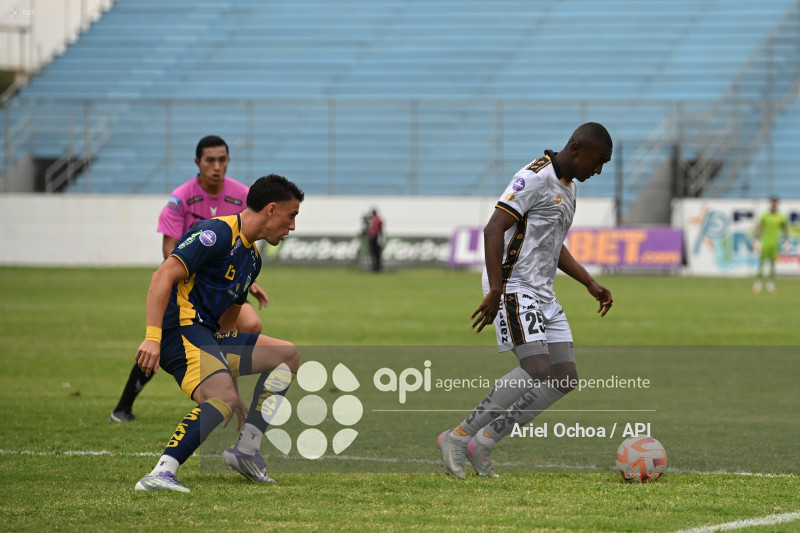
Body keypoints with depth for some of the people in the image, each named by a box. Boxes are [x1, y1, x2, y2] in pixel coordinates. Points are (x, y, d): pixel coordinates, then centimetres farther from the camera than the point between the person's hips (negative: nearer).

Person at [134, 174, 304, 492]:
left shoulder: (252, 259, 22)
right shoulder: (218, 233, -10)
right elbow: (163, 276, -19)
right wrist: (152, 337, -29)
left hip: (209, 335, 10)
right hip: (180, 328, -10)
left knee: (287, 355, 13)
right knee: (223, 399, -31)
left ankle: (246, 450, 4)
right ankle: (161, 473, -42)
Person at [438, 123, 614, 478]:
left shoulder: (568, 187, 18)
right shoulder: (536, 178, -13)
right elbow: (494, 229, -20)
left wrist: (591, 284, 22)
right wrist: (495, 291, -27)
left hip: (543, 295, 10)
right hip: (514, 286, -10)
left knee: (564, 379, -1)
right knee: (537, 369, -22)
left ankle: (483, 442, 1)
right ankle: (459, 437, -13)